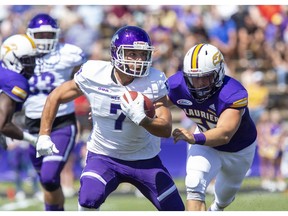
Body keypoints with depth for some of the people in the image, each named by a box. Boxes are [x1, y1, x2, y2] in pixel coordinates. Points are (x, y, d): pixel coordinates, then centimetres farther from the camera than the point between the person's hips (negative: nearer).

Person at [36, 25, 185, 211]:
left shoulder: (154, 81, -19)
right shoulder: (93, 74, -18)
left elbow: (167, 129, -22)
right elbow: (56, 98, -2)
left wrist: (142, 119, -41)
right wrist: (44, 135, -6)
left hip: (144, 160, 1)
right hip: (103, 156, -1)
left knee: (175, 210, 3)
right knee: (88, 199, -28)